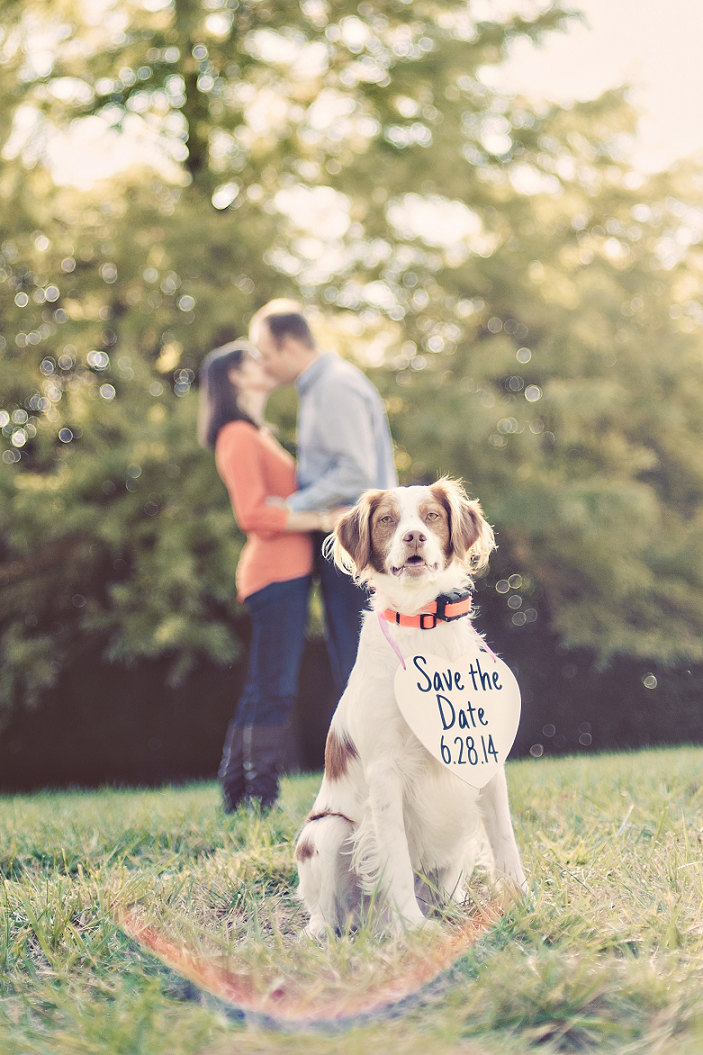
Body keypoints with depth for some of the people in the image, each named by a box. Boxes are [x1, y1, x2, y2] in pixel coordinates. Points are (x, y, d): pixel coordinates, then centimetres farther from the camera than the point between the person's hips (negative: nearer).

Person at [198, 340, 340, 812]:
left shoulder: (258, 435, 23)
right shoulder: (239, 437, -9)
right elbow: (254, 515, -19)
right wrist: (321, 519, -20)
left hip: (287, 574, 10)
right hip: (275, 574, -10)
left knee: (263, 690, 11)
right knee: (275, 690, -10)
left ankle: (237, 796, 15)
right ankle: (263, 799, -8)